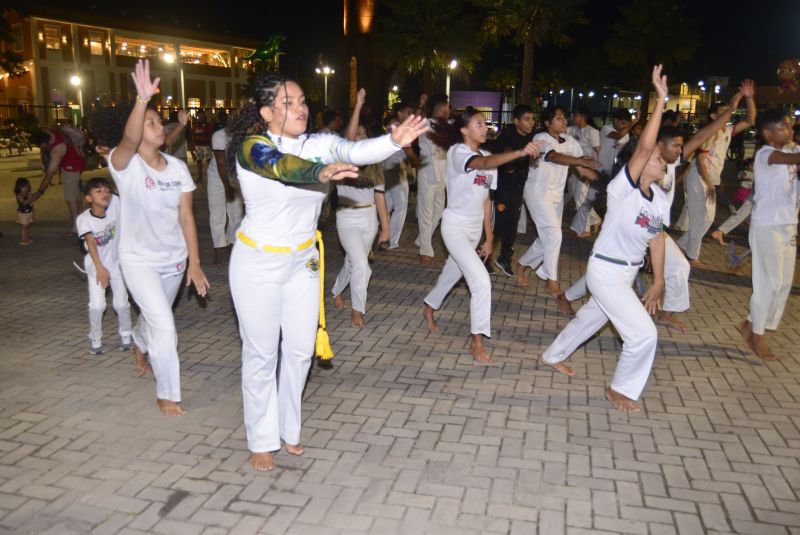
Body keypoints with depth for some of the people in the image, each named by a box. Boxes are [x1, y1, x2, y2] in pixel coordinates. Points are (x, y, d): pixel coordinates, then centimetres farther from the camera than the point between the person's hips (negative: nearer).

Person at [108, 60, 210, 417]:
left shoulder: (178, 167, -4)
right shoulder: (124, 164, -16)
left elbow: (186, 216, -5)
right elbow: (130, 139, -40)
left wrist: (194, 263, -9)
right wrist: (142, 98, -55)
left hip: (174, 259, 5)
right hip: (139, 260, -5)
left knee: (155, 317, 25)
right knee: (164, 327, -13)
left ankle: (140, 346, 61)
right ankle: (167, 395, 8)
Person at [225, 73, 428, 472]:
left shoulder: (318, 144, -6)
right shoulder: (251, 147, -18)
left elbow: (356, 151, -25)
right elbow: (281, 165, -40)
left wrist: (394, 140, -46)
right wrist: (322, 173, -60)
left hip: (302, 261, 5)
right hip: (258, 263, -4)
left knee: (300, 349, 13)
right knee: (261, 354, 6)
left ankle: (288, 428, 35)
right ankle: (261, 440, 25)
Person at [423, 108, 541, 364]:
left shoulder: (487, 157, 6)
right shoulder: (457, 152, -17)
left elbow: (486, 201, 9)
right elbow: (484, 164, -40)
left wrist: (489, 238, 9)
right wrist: (521, 152, -54)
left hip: (475, 229, 8)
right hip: (455, 226, -8)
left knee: (453, 273, 23)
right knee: (481, 281, -16)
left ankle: (429, 308, 50)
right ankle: (476, 340, -4)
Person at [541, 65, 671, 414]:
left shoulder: (660, 198, 1)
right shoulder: (623, 187, -22)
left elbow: (656, 237, 8)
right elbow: (644, 146, -35)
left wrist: (658, 282, 9)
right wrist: (661, 99, -34)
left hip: (628, 273, 8)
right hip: (605, 271, -8)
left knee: (592, 318, 26)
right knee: (644, 335, -8)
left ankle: (553, 357, 50)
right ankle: (620, 390, 15)